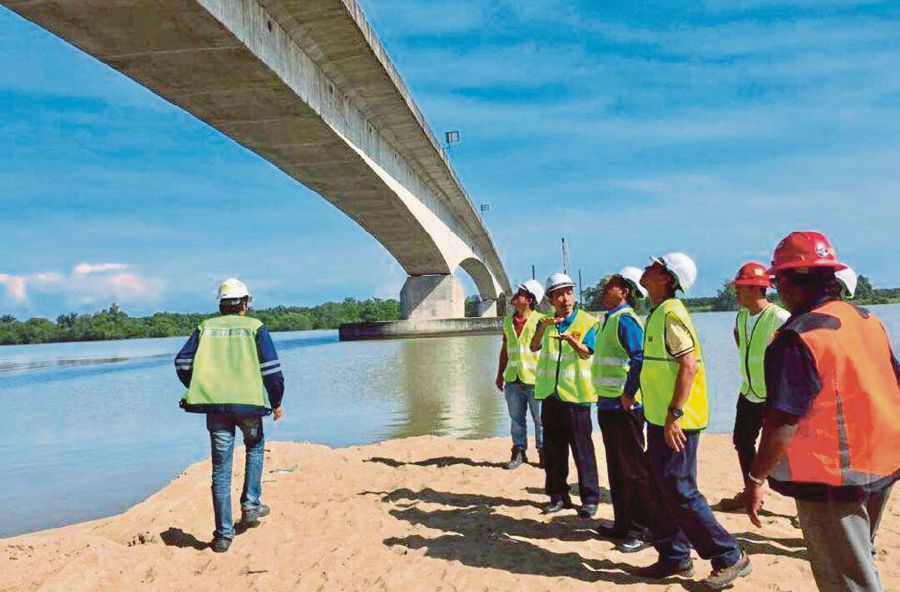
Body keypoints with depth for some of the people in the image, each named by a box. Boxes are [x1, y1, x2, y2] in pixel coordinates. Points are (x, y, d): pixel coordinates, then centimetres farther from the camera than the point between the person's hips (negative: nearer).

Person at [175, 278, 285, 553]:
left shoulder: (205, 327, 13)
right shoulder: (255, 327, 5)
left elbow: (182, 363, 6)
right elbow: (271, 368, -3)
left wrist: (199, 391, 21)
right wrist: (277, 402, 8)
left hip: (215, 405, 2)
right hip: (249, 402, -1)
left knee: (220, 469, 6)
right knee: (254, 448, 27)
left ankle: (223, 534, 8)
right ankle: (250, 505, 20)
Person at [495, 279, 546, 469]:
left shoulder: (540, 321, -7)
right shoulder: (508, 321, 10)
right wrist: (500, 373, 17)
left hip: (534, 379, -5)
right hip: (513, 379, 5)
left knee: (540, 419, 4)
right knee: (516, 418, 11)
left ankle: (543, 452, 17)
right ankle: (519, 451, 22)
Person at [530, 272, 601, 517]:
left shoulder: (587, 321, -2)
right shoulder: (545, 322, 8)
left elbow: (587, 353, -16)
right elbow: (533, 347, -7)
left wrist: (572, 340, -36)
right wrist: (543, 327, -25)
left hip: (575, 394, -4)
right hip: (549, 393, 4)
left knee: (582, 448, 0)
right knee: (552, 450, 11)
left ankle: (590, 498, 11)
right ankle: (558, 496, 24)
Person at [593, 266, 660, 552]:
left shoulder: (626, 320, -15)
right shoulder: (609, 319, 16)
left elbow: (640, 357, -26)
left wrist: (629, 394, -23)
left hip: (624, 406, -10)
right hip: (608, 403, 10)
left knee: (633, 467, -2)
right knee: (617, 467, 16)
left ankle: (641, 528, 7)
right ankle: (623, 523, 26)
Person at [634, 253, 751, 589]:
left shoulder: (670, 313, -16)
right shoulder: (658, 313, 13)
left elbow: (689, 366, -23)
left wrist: (674, 415, -24)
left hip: (676, 421, -10)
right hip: (660, 418, 10)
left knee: (679, 491, -4)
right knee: (663, 490, 14)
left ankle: (729, 557, 10)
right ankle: (674, 557, 25)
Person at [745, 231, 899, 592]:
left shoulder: (796, 338, -23)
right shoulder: (867, 320, 2)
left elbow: (782, 425, -25)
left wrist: (756, 478, -14)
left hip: (831, 480, -8)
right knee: (861, 561, 27)